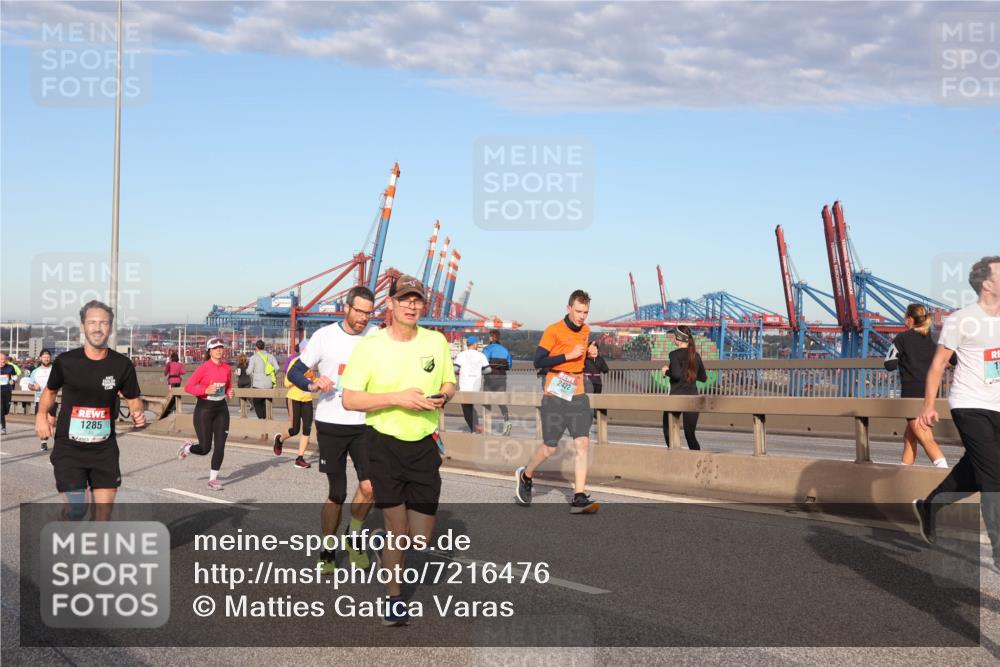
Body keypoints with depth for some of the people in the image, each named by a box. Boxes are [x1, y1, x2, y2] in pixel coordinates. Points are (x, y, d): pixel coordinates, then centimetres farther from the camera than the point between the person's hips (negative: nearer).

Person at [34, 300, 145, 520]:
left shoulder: (122, 365, -4)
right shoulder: (65, 361, -5)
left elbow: (133, 399, 8)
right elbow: (50, 390, 14)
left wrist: (138, 415, -13)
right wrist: (42, 414, -1)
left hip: (105, 448, 2)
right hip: (68, 447, -2)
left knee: (104, 512, 4)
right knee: (76, 510, -9)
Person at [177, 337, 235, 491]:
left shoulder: (226, 368, 2)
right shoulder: (204, 368, -13)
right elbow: (188, 387, -13)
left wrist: (230, 393, -6)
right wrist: (206, 390, -25)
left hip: (221, 409, 5)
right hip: (204, 409, -4)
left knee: (220, 446, -1)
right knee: (205, 448, -1)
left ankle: (213, 479, 11)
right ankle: (188, 448, 33)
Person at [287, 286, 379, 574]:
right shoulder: (324, 336, -5)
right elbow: (294, 371, 0)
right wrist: (313, 384, -20)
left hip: (364, 425, 2)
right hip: (331, 424, -1)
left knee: (370, 486, -13)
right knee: (336, 493, 5)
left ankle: (354, 537, 15)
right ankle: (327, 553, 25)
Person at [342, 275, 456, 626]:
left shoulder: (436, 341, 4)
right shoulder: (369, 346, -7)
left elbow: (449, 382, 17)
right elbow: (350, 399, -10)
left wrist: (443, 396, -6)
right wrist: (397, 398, -20)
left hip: (425, 444, 3)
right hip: (385, 443, -3)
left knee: (421, 537, 4)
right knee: (396, 528, -1)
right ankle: (394, 597, 21)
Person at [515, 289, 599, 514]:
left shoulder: (586, 331, 11)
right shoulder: (554, 331, -10)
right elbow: (538, 361, -13)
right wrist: (567, 356, -19)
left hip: (577, 396, 5)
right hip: (555, 397, -5)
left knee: (583, 444, -8)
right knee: (549, 448, 2)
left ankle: (579, 498, -6)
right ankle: (525, 475, 31)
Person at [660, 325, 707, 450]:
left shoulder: (674, 354, -9)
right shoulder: (696, 355, 7)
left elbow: (676, 374, -22)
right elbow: (704, 378, 13)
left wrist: (666, 371, -3)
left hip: (677, 396, -5)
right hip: (693, 397, 5)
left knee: (668, 430, 12)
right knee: (690, 434, 9)